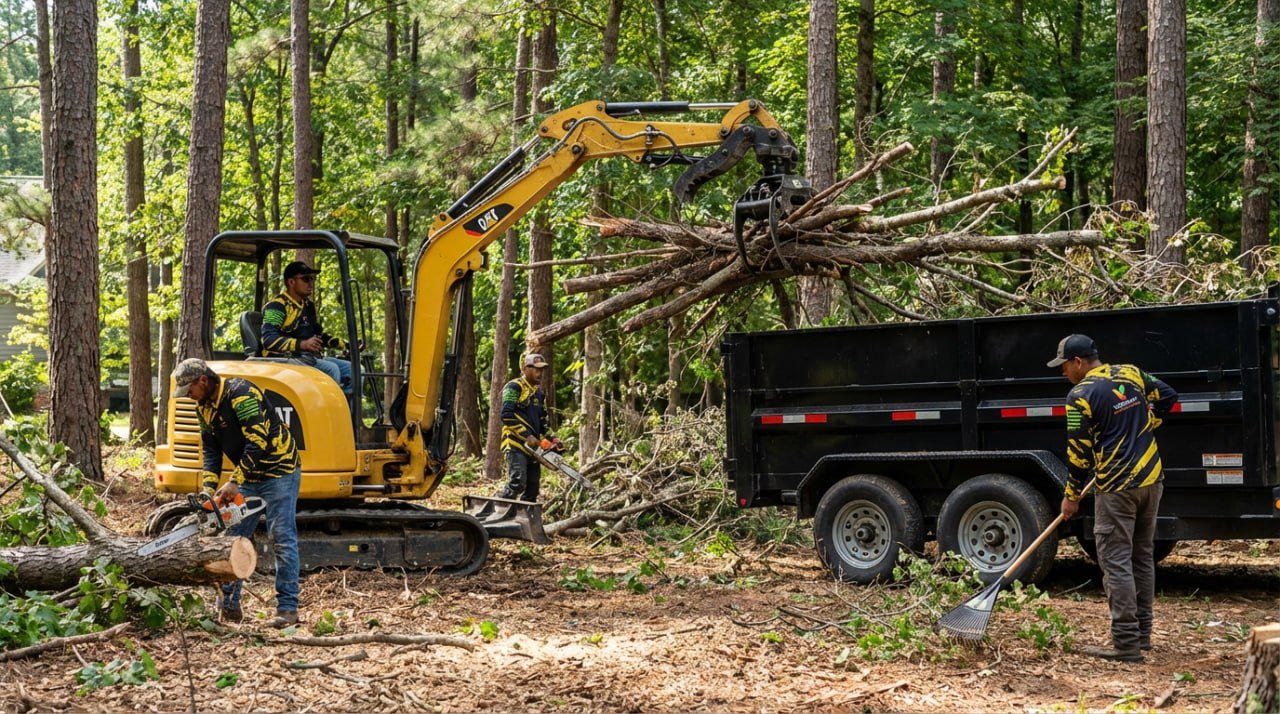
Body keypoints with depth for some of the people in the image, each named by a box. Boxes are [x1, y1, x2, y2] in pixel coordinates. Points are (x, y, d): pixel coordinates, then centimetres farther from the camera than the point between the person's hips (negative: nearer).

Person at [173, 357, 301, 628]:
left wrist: (234, 483, -27)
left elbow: (257, 441, -28)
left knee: (283, 537, -9)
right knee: (233, 538, 5)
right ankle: (229, 606, 11)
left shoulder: (240, 393, -23)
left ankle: (288, 608, -7)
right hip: (249, 478, 9)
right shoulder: (204, 407, 5)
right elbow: (211, 451, 7)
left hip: (279, 471, -9)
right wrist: (209, 489, -7)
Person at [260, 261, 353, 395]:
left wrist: (345, 345, 16)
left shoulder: (308, 305, 20)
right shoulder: (277, 307, -8)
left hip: (311, 357, 9)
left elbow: (319, 334, 31)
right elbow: (269, 340, -21)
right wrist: (302, 344, -32)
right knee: (331, 369, -29)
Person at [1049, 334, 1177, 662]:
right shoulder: (1131, 373, 8)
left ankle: (1126, 644, -5)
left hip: (1117, 487, -8)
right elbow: (1167, 396, 17)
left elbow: (1078, 452, -8)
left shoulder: (1080, 395, -11)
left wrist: (1071, 496, 3)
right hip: (1152, 479, 8)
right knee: (1143, 558, 16)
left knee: (1116, 562, -4)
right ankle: (1142, 634, 23)